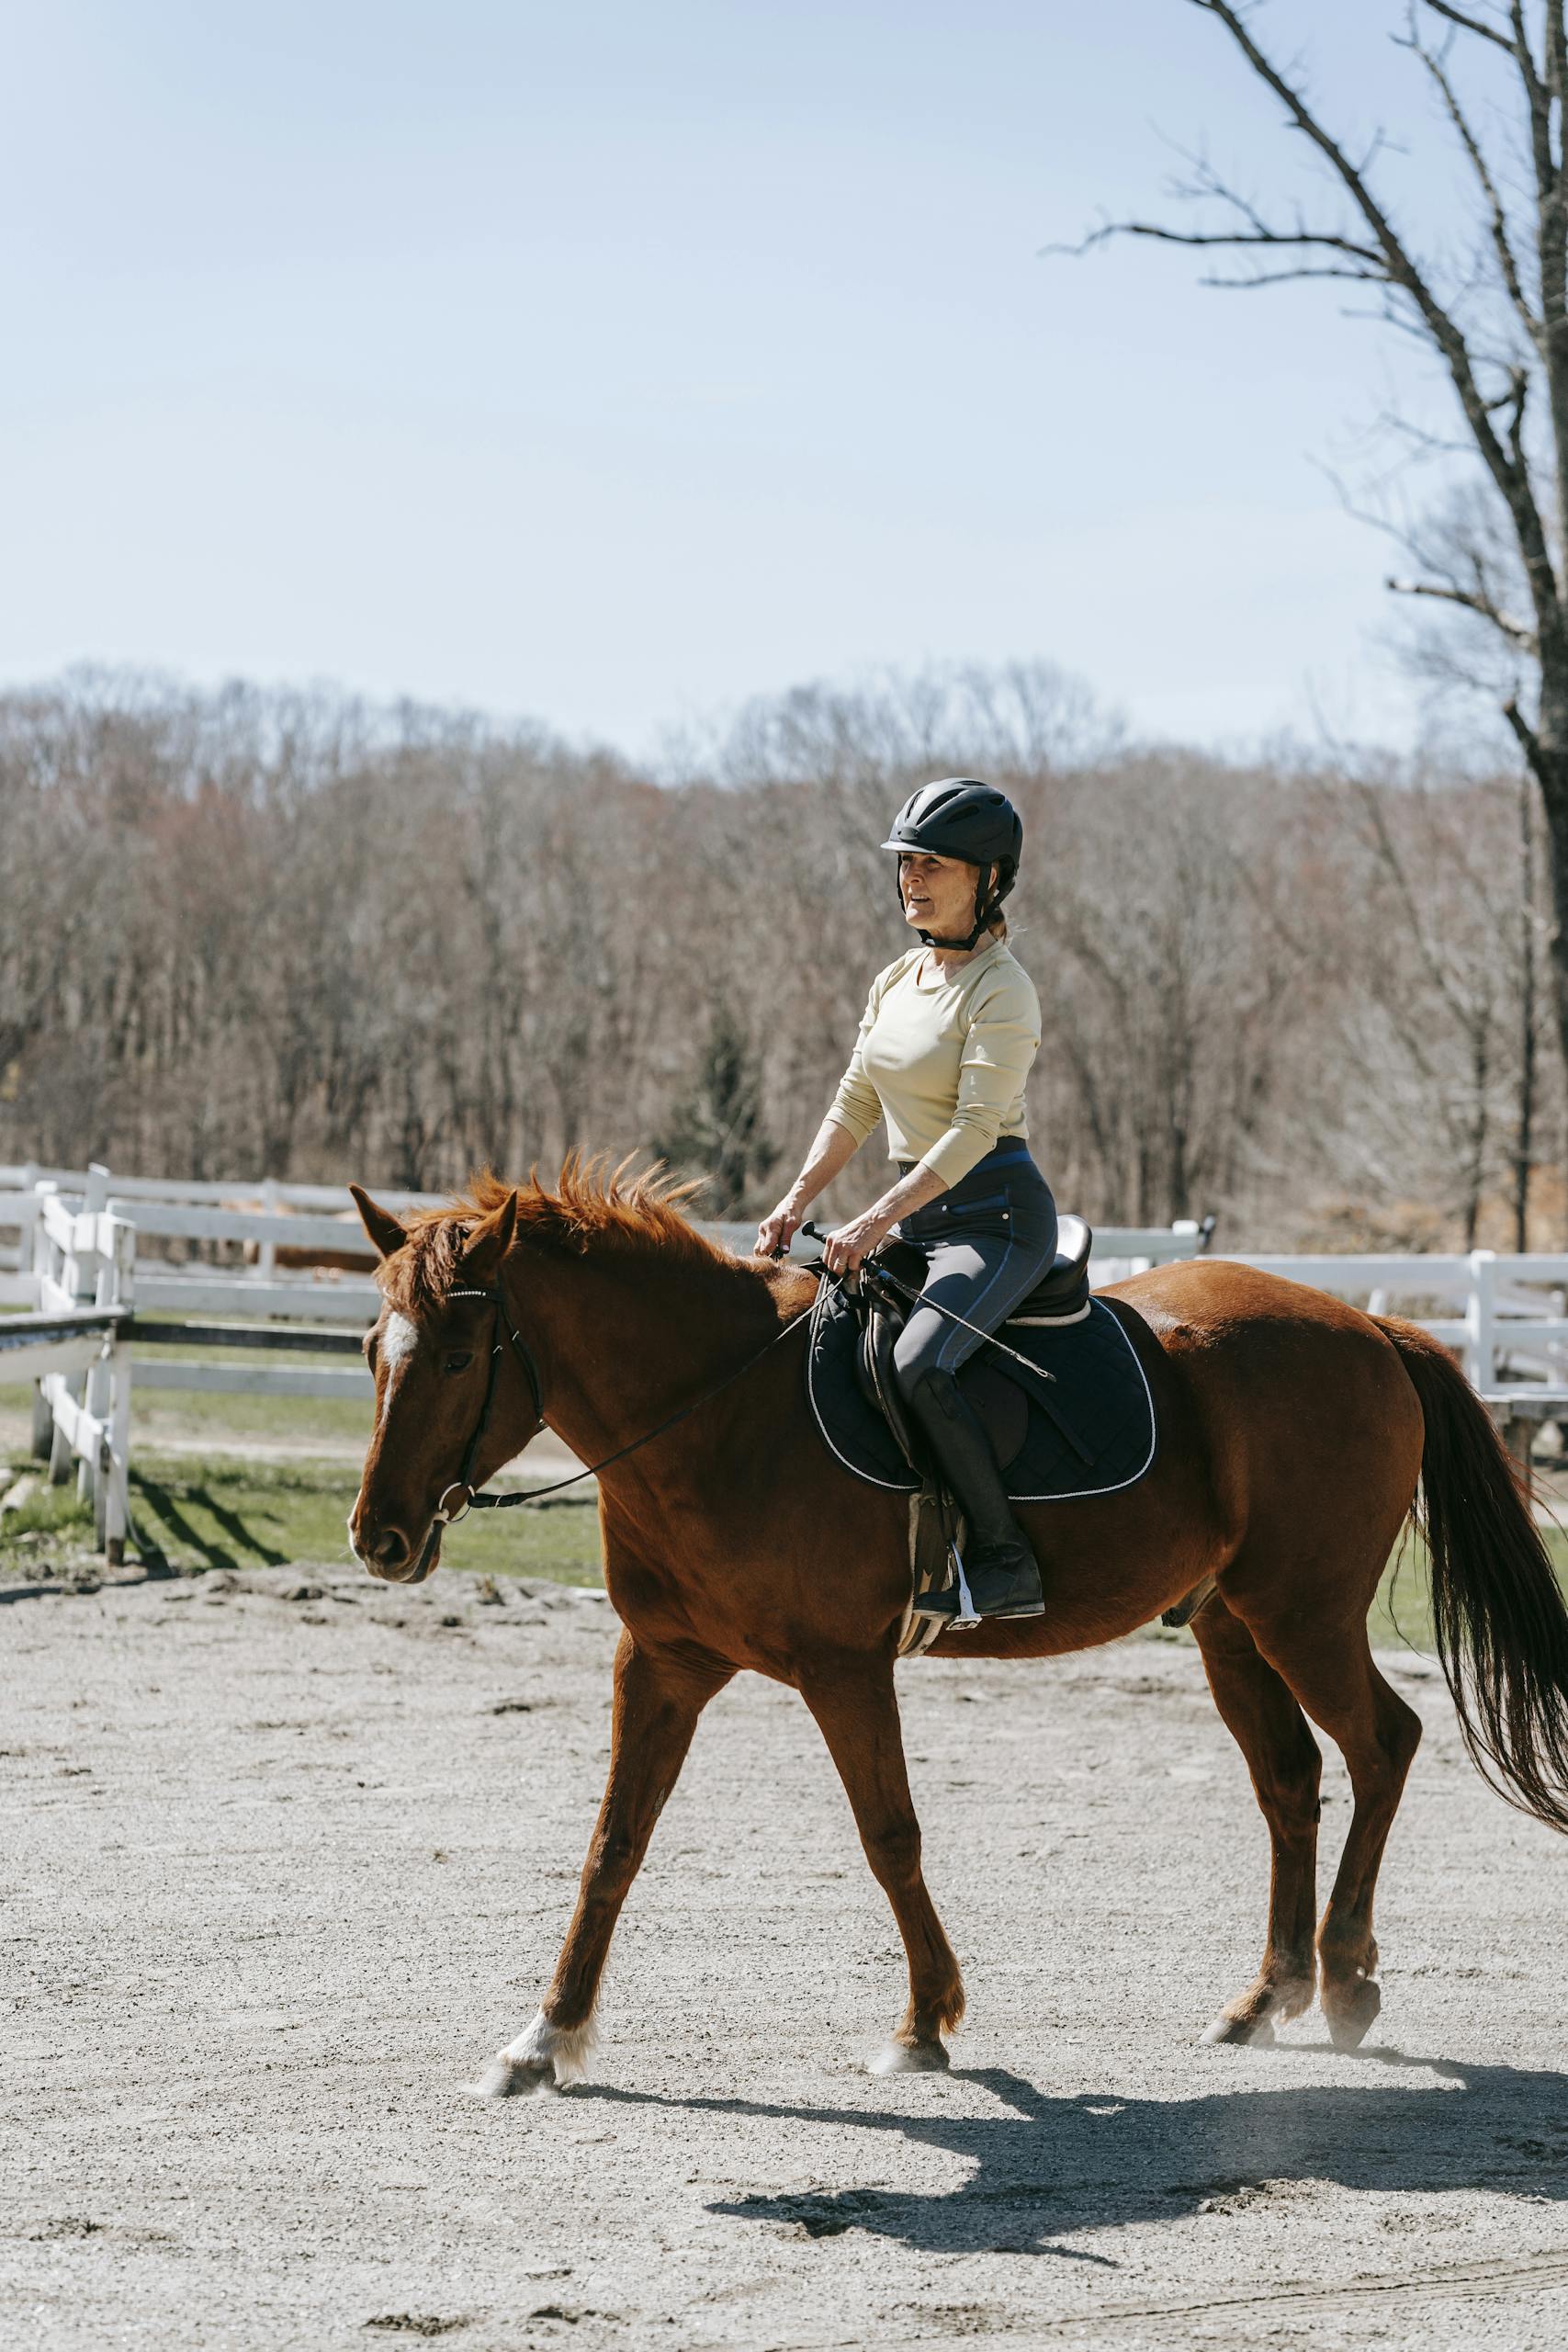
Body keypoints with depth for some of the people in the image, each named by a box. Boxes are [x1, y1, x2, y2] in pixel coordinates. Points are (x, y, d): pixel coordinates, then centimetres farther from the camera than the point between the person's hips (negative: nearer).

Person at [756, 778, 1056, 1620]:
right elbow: (854, 1107, 15)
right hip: (917, 1213, 9)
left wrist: (878, 1220, -26)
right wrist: (797, 1201, 2)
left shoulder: (1001, 990, -13)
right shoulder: (897, 982, 12)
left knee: (918, 1364, -32)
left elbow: (975, 1128, -21)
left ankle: (1006, 1559, -23)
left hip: (997, 1213, -9)